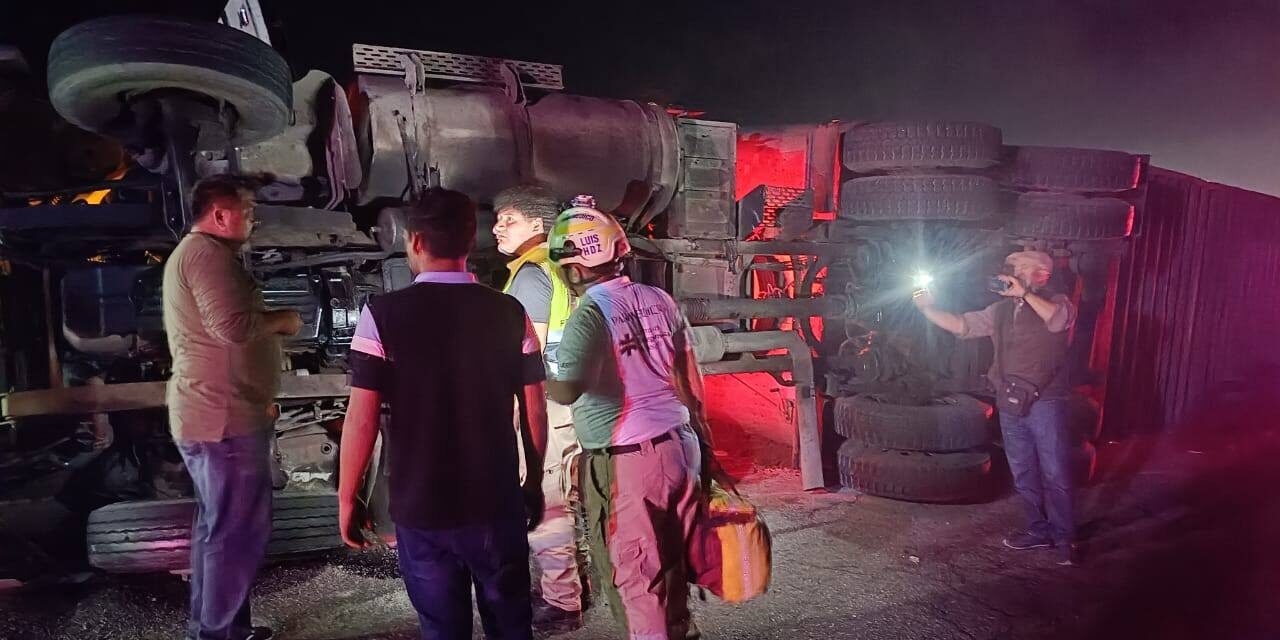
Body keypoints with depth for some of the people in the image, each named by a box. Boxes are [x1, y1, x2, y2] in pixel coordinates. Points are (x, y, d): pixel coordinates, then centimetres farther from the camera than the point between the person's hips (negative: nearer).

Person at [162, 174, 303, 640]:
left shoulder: (191, 253, 21)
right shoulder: (208, 253, -16)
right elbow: (235, 326, -27)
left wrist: (270, 323, 18)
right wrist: (283, 320, -11)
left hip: (208, 414, 12)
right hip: (225, 418, -12)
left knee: (217, 526, 19)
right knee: (239, 531, -3)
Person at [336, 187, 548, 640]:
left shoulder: (383, 314, -11)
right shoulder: (509, 313, -5)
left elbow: (362, 419, -11)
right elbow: (535, 410, -1)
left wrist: (347, 498, 2)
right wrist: (534, 482, 11)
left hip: (422, 508, -1)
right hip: (497, 503, 2)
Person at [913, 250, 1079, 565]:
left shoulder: (1055, 302, -1)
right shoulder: (1001, 310, 12)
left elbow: (1060, 320, -24)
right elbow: (961, 325, 8)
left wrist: (1024, 293, -24)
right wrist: (928, 309, -3)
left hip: (1045, 403, -5)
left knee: (1055, 474, -1)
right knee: (1023, 474, 13)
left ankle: (1065, 538, 11)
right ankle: (1039, 530, 25)